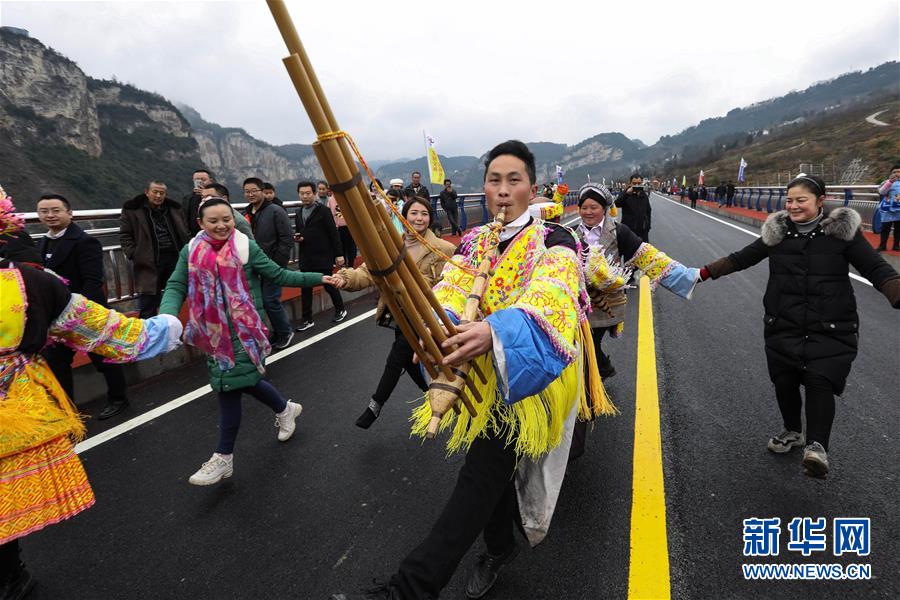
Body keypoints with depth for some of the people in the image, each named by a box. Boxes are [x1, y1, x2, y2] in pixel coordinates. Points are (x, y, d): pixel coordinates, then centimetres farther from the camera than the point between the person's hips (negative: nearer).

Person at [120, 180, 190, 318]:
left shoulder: (175, 209, 11)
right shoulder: (132, 210, -1)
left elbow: (185, 233, 17)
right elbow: (124, 235, 0)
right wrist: (134, 254, -10)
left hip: (174, 258, 4)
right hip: (149, 262, -4)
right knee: (148, 304, -1)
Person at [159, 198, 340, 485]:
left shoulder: (246, 247, -7)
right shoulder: (191, 251, 2)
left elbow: (279, 275, -2)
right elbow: (176, 286, -2)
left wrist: (317, 278, -7)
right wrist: (167, 316, -22)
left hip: (243, 328, -4)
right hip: (213, 330, 5)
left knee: (229, 385, -4)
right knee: (242, 379, 14)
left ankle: (224, 457, 12)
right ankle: (285, 408, 42)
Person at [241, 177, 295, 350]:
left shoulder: (275, 211, -8)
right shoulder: (246, 214, 10)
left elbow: (287, 239, -12)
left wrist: (276, 264, -15)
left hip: (273, 266, -6)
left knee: (270, 300, -7)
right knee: (268, 300, 9)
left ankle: (285, 332, 12)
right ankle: (280, 331, 24)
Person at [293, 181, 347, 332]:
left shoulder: (323, 210, -8)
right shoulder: (299, 213, 12)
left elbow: (333, 233, -10)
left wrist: (339, 254, -11)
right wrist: (297, 237, -2)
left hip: (323, 257, -6)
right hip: (306, 258, 6)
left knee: (329, 285, 6)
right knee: (305, 289, 7)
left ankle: (341, 310, 28)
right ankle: (307, 320, 16)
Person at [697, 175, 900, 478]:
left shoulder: (842, 231, -4)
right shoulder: (777, 231, 3)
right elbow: (741, 259, 10)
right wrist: (704, 272, 3)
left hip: (831, 328, -2)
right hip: (783, 326, 3)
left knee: (820, 381, -15)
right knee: (784, 380, 8)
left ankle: (816, 445, -4)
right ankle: (792, 431, 31)